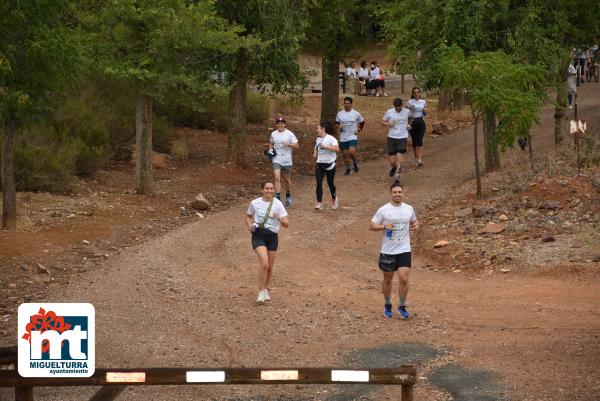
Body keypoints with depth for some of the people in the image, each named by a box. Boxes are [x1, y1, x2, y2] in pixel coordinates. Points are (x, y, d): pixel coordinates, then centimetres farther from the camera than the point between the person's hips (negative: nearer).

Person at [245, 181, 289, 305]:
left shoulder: (278, 204, -2)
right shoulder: (255, 203, 1)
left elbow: (286, 224, -6)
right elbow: (248, 216, 20)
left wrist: (280, 220, -28)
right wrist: (249, 225, -1)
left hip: (272, 236, 2)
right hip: (258, 235, -2)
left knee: (269, 267, 11)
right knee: (264, 263, -22)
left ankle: (265, 289, 37)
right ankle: (261, 292, -13)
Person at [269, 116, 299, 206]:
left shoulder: (289, 134, -4)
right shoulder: (273, 134, 6)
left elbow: (296, 145, -5)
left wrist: (288, 144, -20)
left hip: (287, 160, -1)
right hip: (276, 160, 1)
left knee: (287, 180, 11)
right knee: (277, 178, -14)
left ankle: (288, 197, 32)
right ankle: (277, 198, -17)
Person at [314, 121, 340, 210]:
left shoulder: (331, 138, -11)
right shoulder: (318, 139, 11)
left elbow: (337, 148, -23)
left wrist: (326, 147, -27)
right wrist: (315, 153, 8)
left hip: (329, 164, -5)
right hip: (319, 164, 5)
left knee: (330, 183, 9)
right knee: (319, 183, -10)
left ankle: (334, 199, 35)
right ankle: (319, 203, -13)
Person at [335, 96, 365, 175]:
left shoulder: (356, 114, -1)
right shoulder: (340, 114, 4)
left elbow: (362, 122, 14)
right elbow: (336, 123, 15)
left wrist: (358, 130, 1)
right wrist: (339, 126, -7)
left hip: (352, 137, -3)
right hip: (343, 138, 3)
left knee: (352, 151, -23)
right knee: (345, 154, 7)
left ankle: (355, 163, 6)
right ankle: (348, 169, 26)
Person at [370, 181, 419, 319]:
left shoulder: (409, 209, 3)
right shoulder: (383, 210, -5)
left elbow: (414, 220, 21)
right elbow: (372, 226, -2)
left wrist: (416, 224, -2)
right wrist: (384, 226, -19)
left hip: (404, 250, 1)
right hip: (387, 251, -1)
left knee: (404, 278, -10)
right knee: (388, 279, 12)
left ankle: (402, 307, 5)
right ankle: (387, 305, 31)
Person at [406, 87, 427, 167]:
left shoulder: (423, 102, 7)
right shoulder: (410, 102, 1)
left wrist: (424, 111, -6)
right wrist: (409, 109, -19)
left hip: (421, 122, 0)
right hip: (412, 122, 0)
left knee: (420, 141, -11)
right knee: (414, 141, 6)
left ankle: (420, 160, -17)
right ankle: (416, 157, 25)